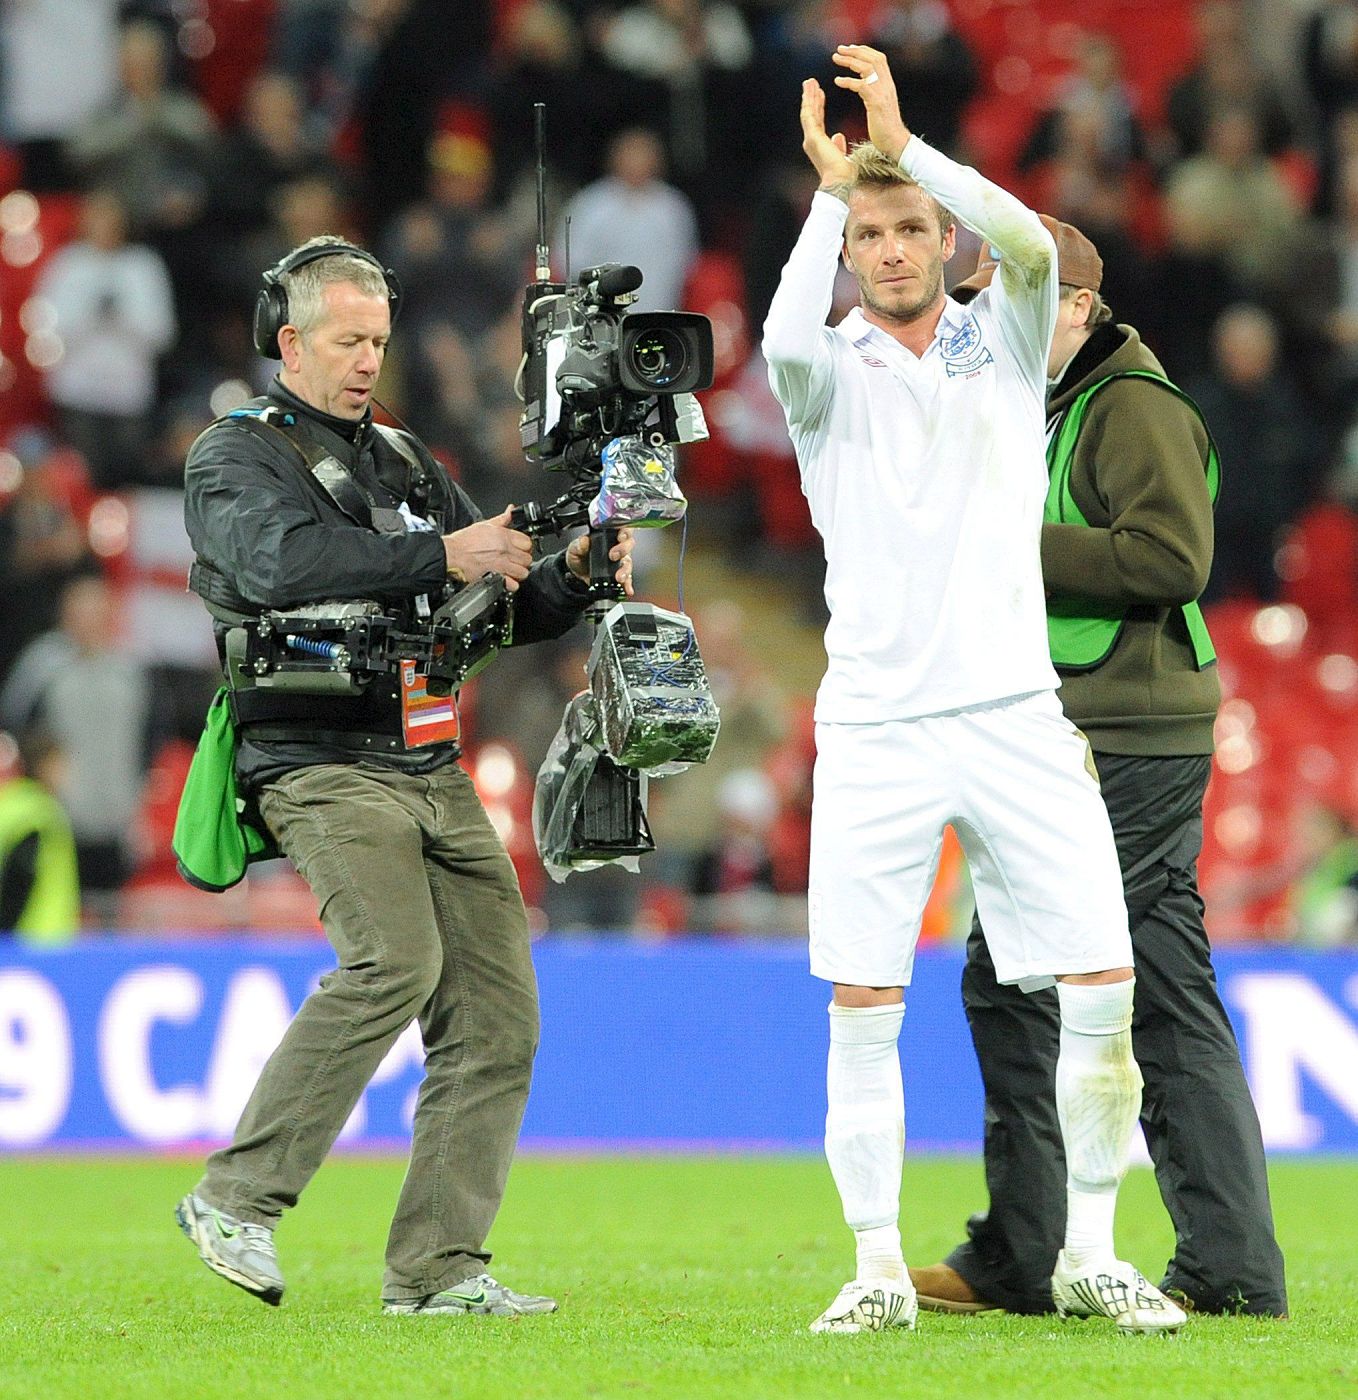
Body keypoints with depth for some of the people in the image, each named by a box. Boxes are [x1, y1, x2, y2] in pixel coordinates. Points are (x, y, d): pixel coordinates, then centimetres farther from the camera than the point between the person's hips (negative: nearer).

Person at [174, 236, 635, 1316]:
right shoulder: (235, 457, 2)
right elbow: (285, 561, -21)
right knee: (396, 957, -28)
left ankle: (438, 1268, -1)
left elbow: (499, 609, 21)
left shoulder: (405, 461, 23)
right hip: (320, 767, -7)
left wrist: (571, 577, 0)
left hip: (433, 770, 7)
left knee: (497, 1013, -3)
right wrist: (438, 557, -27)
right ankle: (238, 1199, -20)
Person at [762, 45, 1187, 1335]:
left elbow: (1031, 244, -12)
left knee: (1104, 992, -4)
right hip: (874, 729, -1)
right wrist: (828, 183, -16)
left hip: (1014, 713, 1)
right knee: (861, 1011, -4)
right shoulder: (829, 370, 5)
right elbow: (784, 340, -20)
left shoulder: (1004, 343, 9)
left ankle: (1087, 1258, 9)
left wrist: (903, 142, -17)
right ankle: (879, 1269, 6)